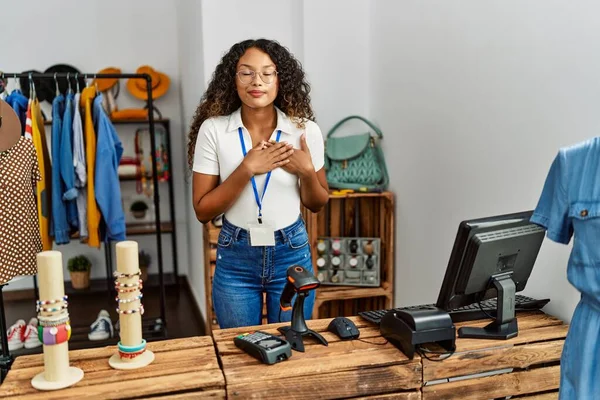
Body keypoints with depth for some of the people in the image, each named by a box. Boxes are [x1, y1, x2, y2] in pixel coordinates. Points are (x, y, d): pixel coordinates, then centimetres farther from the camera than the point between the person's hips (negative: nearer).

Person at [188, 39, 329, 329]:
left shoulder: (306, 130, -7)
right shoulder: (213, 130, -10)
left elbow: (317, 204, 4)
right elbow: (203, 211, -10)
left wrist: (307, 171, -16)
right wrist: (247, 169, -21)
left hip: (292, 253, 1)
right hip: (235, 257, 0)